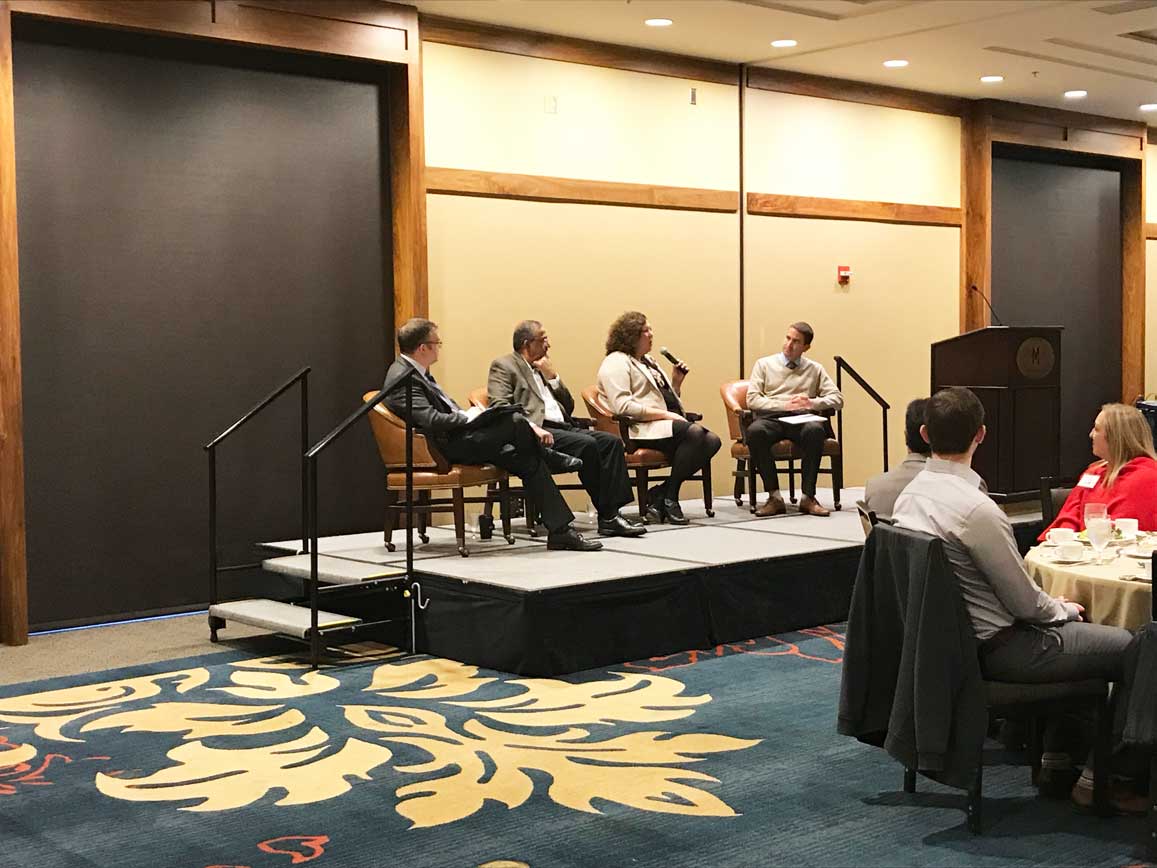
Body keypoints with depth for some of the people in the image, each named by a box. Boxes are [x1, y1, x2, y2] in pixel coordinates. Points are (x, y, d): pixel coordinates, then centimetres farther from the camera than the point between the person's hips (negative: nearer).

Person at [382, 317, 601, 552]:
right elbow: (431, 420, -25)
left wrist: (469, 415, 7)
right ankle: (552, 459, 9)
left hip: (457, 438, 10)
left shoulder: (415, 372, 17)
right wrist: (470, 417, -14)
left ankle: (561, 530, -3)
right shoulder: (402, 378, -15)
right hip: (447, 447, -10)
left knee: (527, 460, -2)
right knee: (515, 422, -22)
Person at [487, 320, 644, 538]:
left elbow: (568, 407, 21)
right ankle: (607, 516, -21)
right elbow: (500, 406, -12)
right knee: (587, 444, -29)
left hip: (562, 427, 8)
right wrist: (532, 428, -25)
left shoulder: (542, 367, 26)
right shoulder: (503, 365, 4)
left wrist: (553, 377, 7)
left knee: (612, 441, -14)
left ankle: (612, 513, -21)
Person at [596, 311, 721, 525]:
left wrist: (676, 381, 12)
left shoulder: (647, 361, 27)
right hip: (640, 429, -9)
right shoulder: (616, 363, -3)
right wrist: (665, 414, -18)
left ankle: (661, 493, -13)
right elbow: (622, 407, -17)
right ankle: (669, 497, -18)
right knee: (694, 433, -30)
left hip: (662, 424, 9)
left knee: (712, 441, -14)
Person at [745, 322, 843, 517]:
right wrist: (784, 405, -8)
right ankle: (774, 497, -29)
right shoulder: (764, 364, 17)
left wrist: (812, 403, -8)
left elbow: (837, 399, 11)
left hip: (802, 420, 1)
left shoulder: (815, 369, 20)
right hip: (771, 418, 0)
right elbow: (752, 399, 4)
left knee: (815, 430, -36)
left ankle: (808, 497, -29)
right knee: (755, 431, -36)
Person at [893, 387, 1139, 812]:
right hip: (997, 648, -9)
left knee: (1076, 627, 26)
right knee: (1130, 649, 1)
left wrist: (1055, 606, 15)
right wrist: (1062, 609, 6)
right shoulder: (975, 509, -26)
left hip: (951, 633, 9)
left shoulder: (909, 495, 1)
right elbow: (1024, 602, -16)